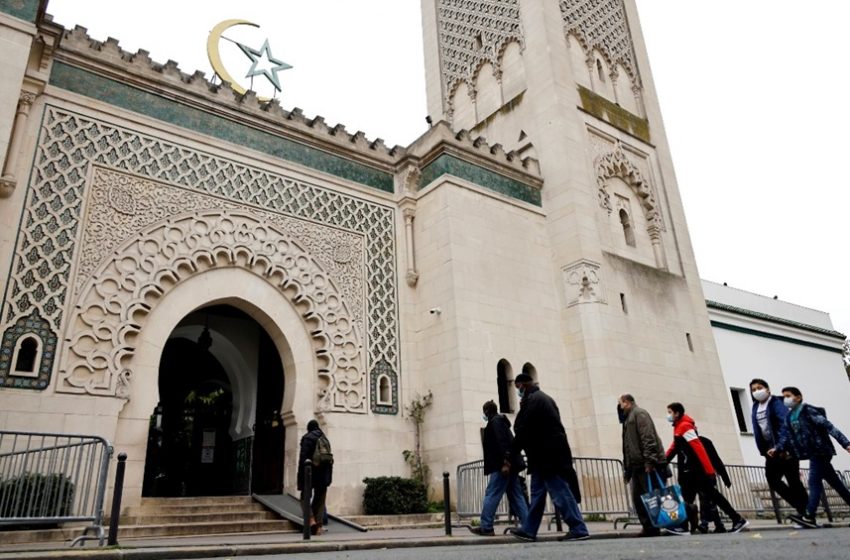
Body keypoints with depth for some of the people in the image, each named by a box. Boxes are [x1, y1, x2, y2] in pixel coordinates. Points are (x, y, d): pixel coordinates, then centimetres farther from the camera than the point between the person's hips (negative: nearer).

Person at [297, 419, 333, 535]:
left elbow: (303, 457, -12)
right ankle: (318, 527, 6)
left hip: (311, 471, -5)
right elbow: (330, 458, 11)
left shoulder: (307, 438, -3)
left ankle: (311, 519, -12)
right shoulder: (325, 439, 14)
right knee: (320, 500, 10)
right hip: (324, 473, 5)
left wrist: (301, 475, -10)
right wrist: (329, 477, 13)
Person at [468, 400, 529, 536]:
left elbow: (502, 442, -18)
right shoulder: (501, 420, 22)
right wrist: (508, 462, 16)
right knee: (516, 495, 8)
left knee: (491, 495, -6)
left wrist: (505, 462, -24)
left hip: (502, 465, -10)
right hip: (511, 464, 10)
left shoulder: (495, 421, -6)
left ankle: (486, 527, -4)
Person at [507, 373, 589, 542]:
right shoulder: (543, 397, 20)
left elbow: (522, 432, -13)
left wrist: (509, 457, -6)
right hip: (553, 452, 10)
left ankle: (579, 529, -2)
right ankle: (529, 530, 17)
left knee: (560, 493, -6)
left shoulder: (531, 401, -12)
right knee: (537, 493, 12)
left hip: (546, 455, -10)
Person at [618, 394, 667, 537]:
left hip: (647, 465, -9)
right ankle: (649, 528, 5)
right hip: (637, 466, 9)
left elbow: (649, 438, -16)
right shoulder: (628, 419, 25)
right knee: (638, 498, 4)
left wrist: (649, 461, -25)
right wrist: (627, 470, 19)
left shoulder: (639, 413, -3)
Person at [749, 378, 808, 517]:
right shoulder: (755, 407, 13)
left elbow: (786, 423, -19)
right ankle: (802, 507, 11)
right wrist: (764, 451, 5)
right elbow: (757, 430, 12)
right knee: (773, 480, 0)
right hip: (771, 450, 7)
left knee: (793, 481, -3)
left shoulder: (776, 403, -7)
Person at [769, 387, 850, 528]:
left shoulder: (807, 410, -9)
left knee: (814, 481, -14)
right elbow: (786, 436, 7)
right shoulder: (789, 417, 13)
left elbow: (828, 426, -14)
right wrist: (777, 449, -9)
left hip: (820, 450, -8)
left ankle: (809, 516, -18)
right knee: (834, 482, 14)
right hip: (814, 452, 8)